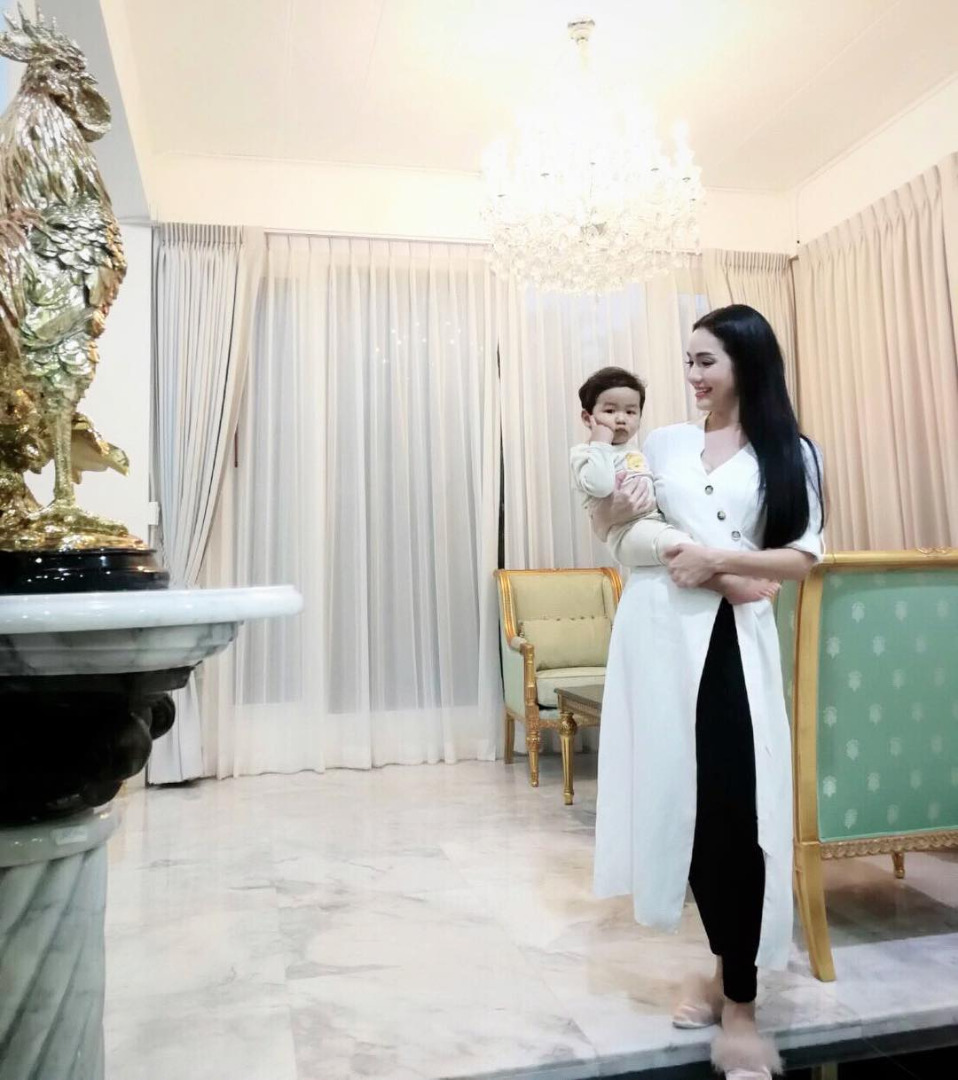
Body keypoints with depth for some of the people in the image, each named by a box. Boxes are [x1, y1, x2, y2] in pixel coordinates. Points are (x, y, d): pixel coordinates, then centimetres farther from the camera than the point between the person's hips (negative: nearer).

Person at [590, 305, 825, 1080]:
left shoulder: (790, 455, 5)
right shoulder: (664, 444, 11)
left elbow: (804, 558, -1)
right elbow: (611, 529, 19)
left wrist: (720, 560, -13)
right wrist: (611, 513, -4)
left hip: (733, 641, -2)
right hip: (659, 635, 3)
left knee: (736, 812, -4)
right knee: (681, 803, 7)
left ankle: (740, 1003, 13)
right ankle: (726, 966, 29)